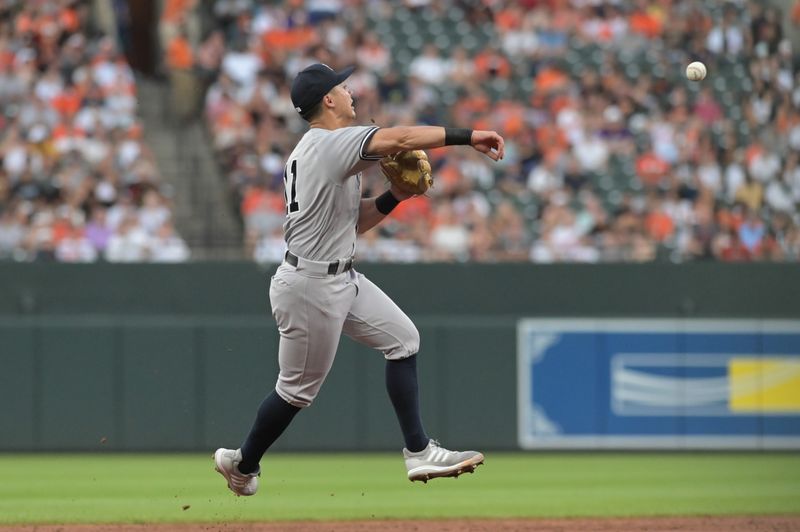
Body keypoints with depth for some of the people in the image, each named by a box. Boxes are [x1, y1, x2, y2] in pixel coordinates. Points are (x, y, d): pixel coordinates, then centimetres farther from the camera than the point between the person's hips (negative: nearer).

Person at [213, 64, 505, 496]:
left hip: (340, 278, 10)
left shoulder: (312, 151, 13)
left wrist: (394, 197, 2)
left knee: (402, 338, 5)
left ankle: (419, 452, 3)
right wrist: (468, 136, -31)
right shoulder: (332, 142, -18)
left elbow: (352, 221, 16)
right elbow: (400, 139, -32)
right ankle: (242, 464, 23)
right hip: (311, 286, -10)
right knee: (298, 388, 3)